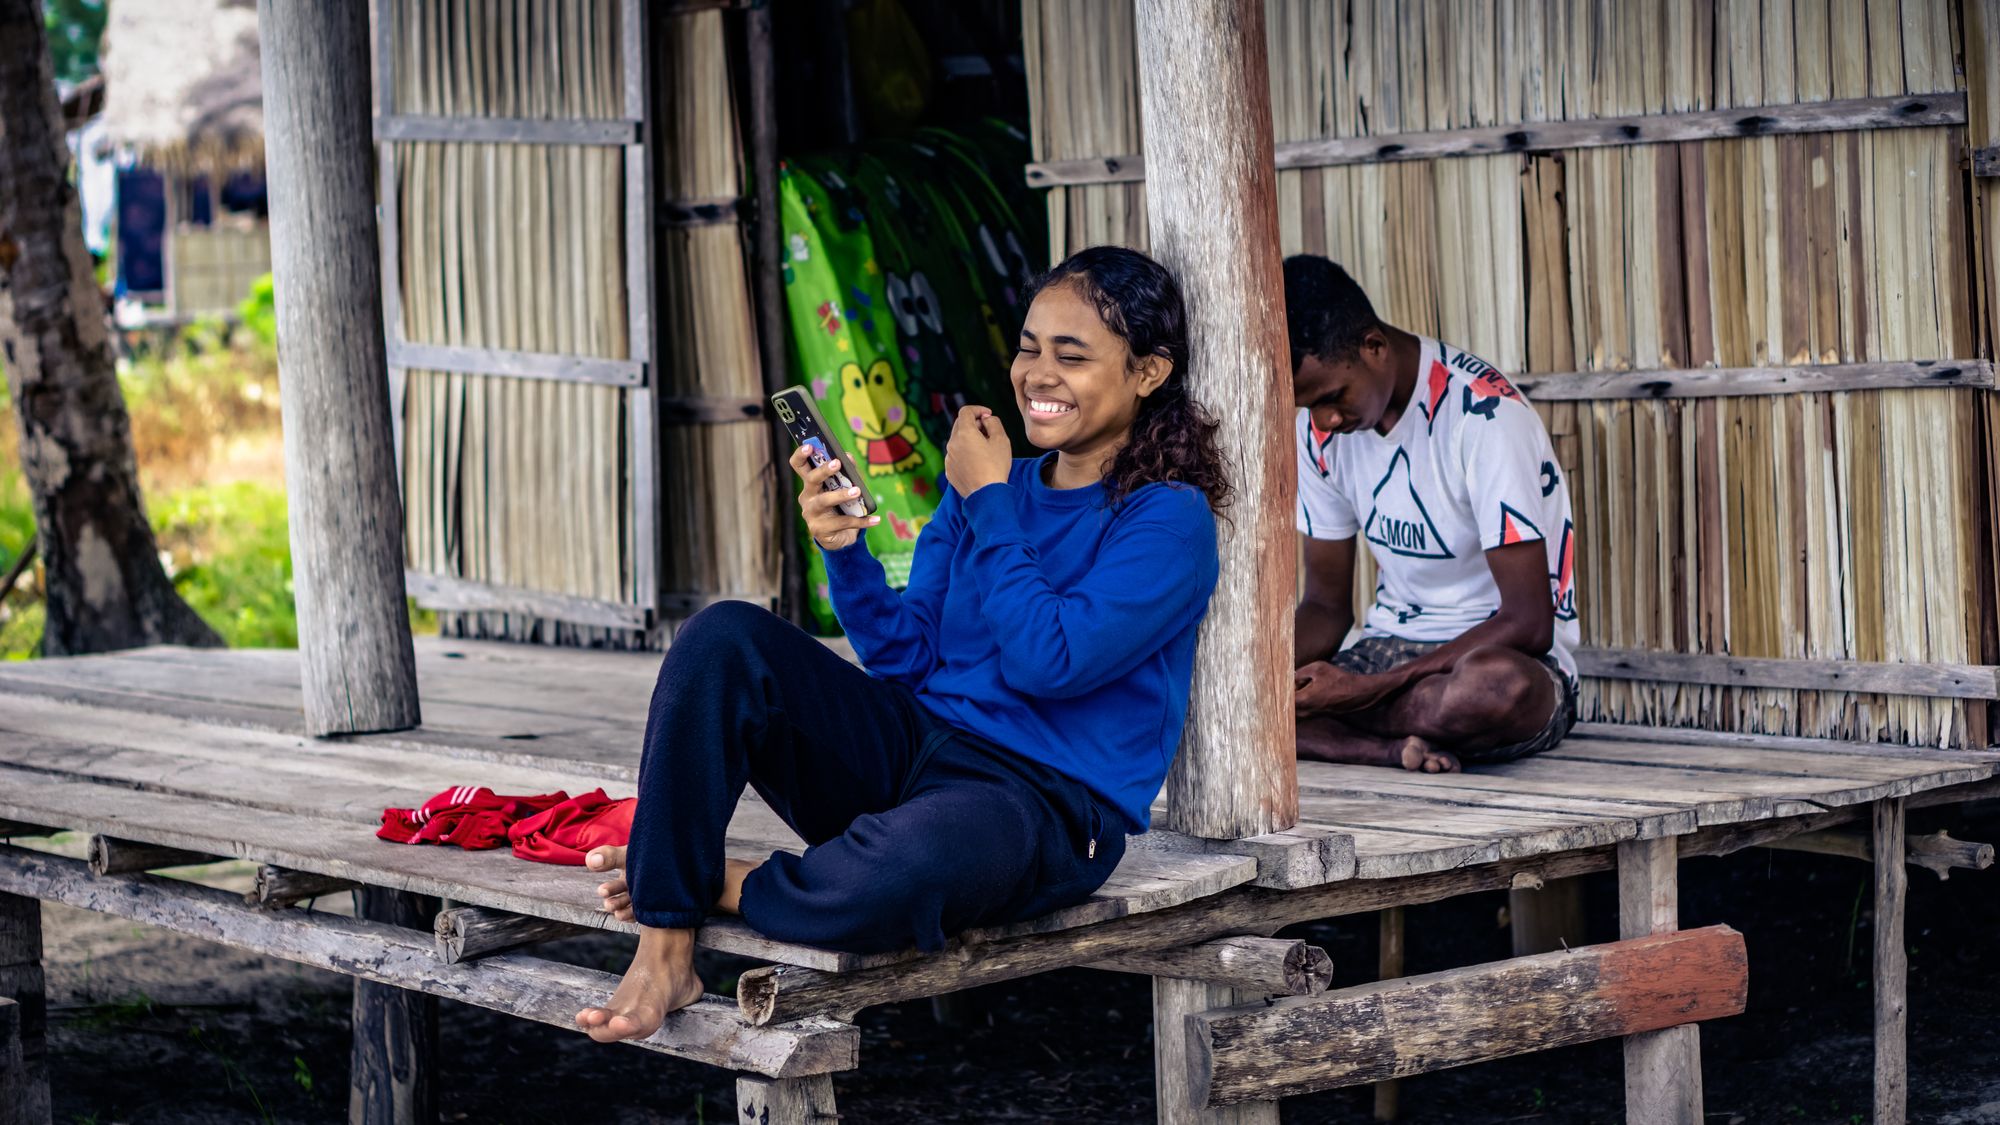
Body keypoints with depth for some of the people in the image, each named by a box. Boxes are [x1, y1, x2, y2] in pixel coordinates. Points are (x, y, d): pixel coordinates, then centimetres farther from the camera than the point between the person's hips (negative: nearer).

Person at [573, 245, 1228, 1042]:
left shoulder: (1168, 520, -5)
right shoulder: (983, 485, 15)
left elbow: (1049, 662, -17)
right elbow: (909, 657, 9)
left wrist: (987, 500, -9)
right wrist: (845, 551, -8)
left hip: (1044, 800, -6)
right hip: (912, 747, 7)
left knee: (916, 859, -42)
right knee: (725, 638, -15)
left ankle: (711, 886, -9)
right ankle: (664, 953, -21)